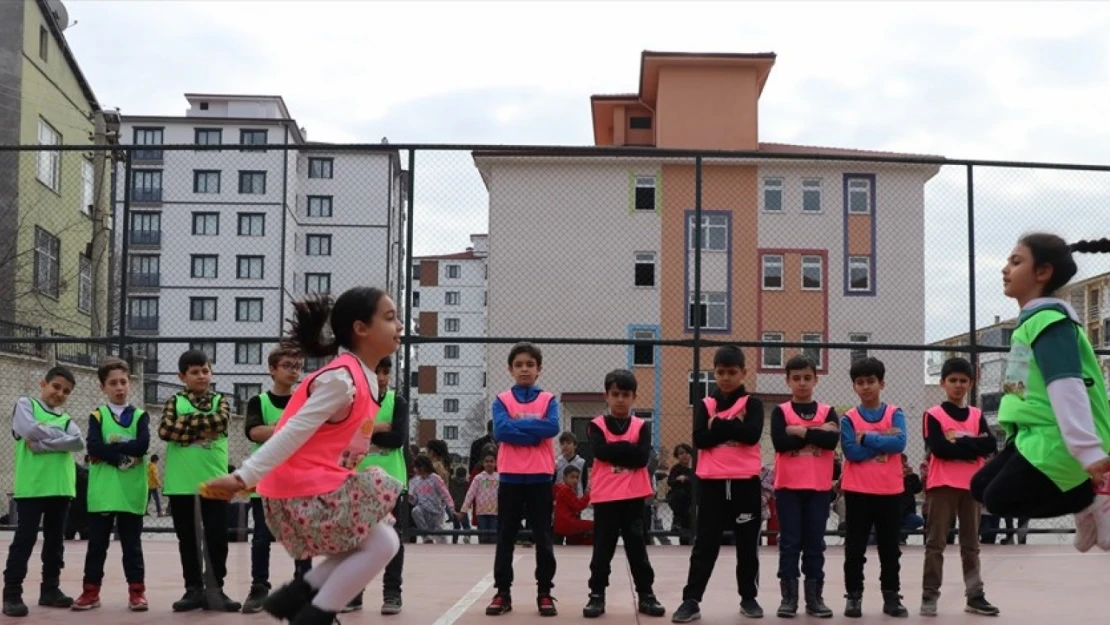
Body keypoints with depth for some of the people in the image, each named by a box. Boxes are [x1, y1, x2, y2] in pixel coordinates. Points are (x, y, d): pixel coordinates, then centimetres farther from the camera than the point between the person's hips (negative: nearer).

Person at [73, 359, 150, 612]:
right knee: (97, 545, 7)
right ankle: (91, 591, 14)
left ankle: (137, 591, 10)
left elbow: (143, 445, -11)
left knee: (132, 545, 6)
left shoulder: (140, 416, 7)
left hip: (131, 493, 0)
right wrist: (125, 453, -14)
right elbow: (93, 447, -11)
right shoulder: (97, 415, 5)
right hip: (102, 493, 0)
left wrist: (110, 449, -12)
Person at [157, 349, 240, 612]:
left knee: (217, 537, 0)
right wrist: (202, 430, -11)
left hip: (214, 480, 0)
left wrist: (185, 422, -10)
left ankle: (216, 589, 7)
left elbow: (221, 421, -12)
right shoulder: (175, 402, 8)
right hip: (181, 482, 0)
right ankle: (194, 589, 14)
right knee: (187, 539, 7)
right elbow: (165, 431, -8)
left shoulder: (220, 401, 9)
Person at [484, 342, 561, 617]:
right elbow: (500, 431, -11)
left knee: (543, 537, 3)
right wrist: (534, 432, -11)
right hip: (510, 476, 0)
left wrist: (518, 424, -10)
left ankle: (545, 593, 10)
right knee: (505, 537, 5)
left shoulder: (548, 400, 6)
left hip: (540, 477, 0)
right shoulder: (501, 400, 5)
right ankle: (502, 592, 11)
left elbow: (552, 427, -13)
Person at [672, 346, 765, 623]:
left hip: (745, 482, 0)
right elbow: (700, 439, -8)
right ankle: (691, 601, -1)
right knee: (704, 544, 0)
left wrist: (718, 425, -13)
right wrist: (733, 427, -13)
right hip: (711, 482, 0)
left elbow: (752, 434, -14)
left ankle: (748, 598, 21)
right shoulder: (704, 405, 8)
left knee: (747, 544, 8)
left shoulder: (752, 404, 4)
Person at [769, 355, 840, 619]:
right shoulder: (781, 411, 3)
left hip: (819, 487, 1)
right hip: (788, 486, -1)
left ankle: (815, 597, 11)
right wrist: (816, 433, -11)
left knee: (815, 543, 5)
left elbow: (832, 440, -10)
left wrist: (800, 431, -11)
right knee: (790, 542, 0)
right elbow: (779, 442, -14)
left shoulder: (827, 411, 7)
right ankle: (789, 597, 6)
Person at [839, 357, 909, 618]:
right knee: (855, 548, 3)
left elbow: (899, 443, -14)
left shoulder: (895, 414, 3)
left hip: (890, 491, 1)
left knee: (890, 548, 8)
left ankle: (891, 596, 16)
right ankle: (854, 596, 11)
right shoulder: (849, 418, 1)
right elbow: (851, 452, -12)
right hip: (857, 491, -1)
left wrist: (866, 438, -14)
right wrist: (883, 440, -13)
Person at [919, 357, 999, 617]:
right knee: (936, 542, -2)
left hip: (971, 485, 4)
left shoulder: (977, 415, 11)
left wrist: (959, 443, -12)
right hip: (943, 485, -4)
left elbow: (990, 445, -3)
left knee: (971, 543, 10)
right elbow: (939, 448, -15)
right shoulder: (933, 415, -2)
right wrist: (973, 445, -10)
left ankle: (975, 595, 14)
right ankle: (929, 595, 1)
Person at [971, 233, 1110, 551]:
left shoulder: (1049, 319, -15)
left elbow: (1067, 386, -25)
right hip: (1038, 436, 10)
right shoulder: (1033, 320, 15)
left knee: (999, 498, -8)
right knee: (981, 487, 11)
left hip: (1059, 441, -10)